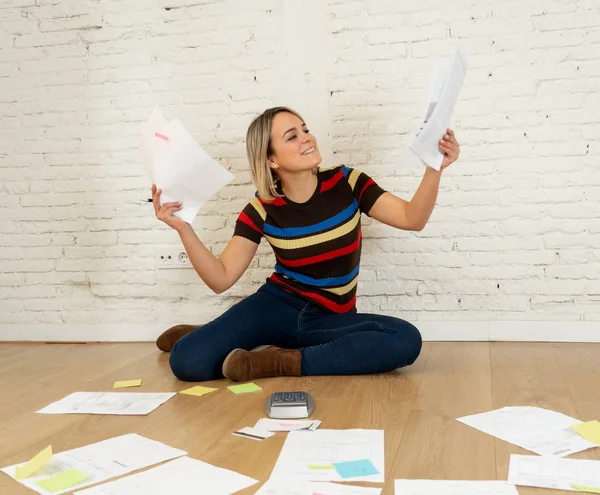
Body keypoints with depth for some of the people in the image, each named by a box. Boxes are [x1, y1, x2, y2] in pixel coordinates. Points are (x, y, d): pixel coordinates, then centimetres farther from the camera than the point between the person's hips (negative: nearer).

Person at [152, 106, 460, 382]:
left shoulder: (347, 183, -7)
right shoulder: (262, 210, -7)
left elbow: (412, 219, -11)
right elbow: (221, 279, -11)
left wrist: (434, 168, -27)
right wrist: (183, 228, -23)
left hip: (331, 318, 1)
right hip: (279, 305, -1)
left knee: (406, 340, -31)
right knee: (188, 361, -23)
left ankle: (282, 363, -23)